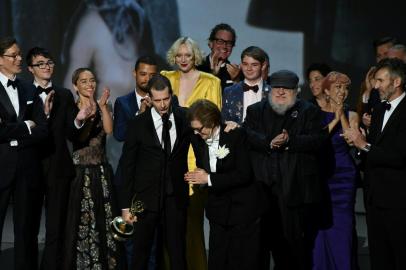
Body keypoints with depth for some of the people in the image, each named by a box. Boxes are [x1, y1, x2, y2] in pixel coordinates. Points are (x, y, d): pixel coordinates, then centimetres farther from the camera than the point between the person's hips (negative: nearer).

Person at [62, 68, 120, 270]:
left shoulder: (102, 107, 8)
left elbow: (109, 130, -10)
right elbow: (77, 137, -13)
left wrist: (102, 106, -20)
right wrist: (87, 116, -28)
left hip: (101, 172, 3)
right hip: (79, 172, -3)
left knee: (104, 221, 4)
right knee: (81, 222, 0)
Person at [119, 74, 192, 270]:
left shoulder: (184, 117, 0)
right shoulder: (138, 124, -5)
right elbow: (127, 166, -2)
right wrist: (125, 205, -4)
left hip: (176, 197, 2)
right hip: (146, 197, -1)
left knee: (177, 253, 6)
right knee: (141, 252, 7)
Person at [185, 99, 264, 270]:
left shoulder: (236, 135, -14)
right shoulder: (199, 140, 2)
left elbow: (244, 174, -20)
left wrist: (209, 179, -20)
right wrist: (197, 178, -4)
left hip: (243, 209, -5)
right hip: (219, 211, 5)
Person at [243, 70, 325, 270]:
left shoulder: (309, 112, 8)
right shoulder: (255, 110, 14)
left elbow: (318, 140, -7)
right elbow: (247, 134, -3)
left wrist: (289, 141, -19)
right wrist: (269, 143, -18)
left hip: (296, 188, -2)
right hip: (263, 187, 2)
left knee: (296, 237, 1)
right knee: (264, 237, 9)